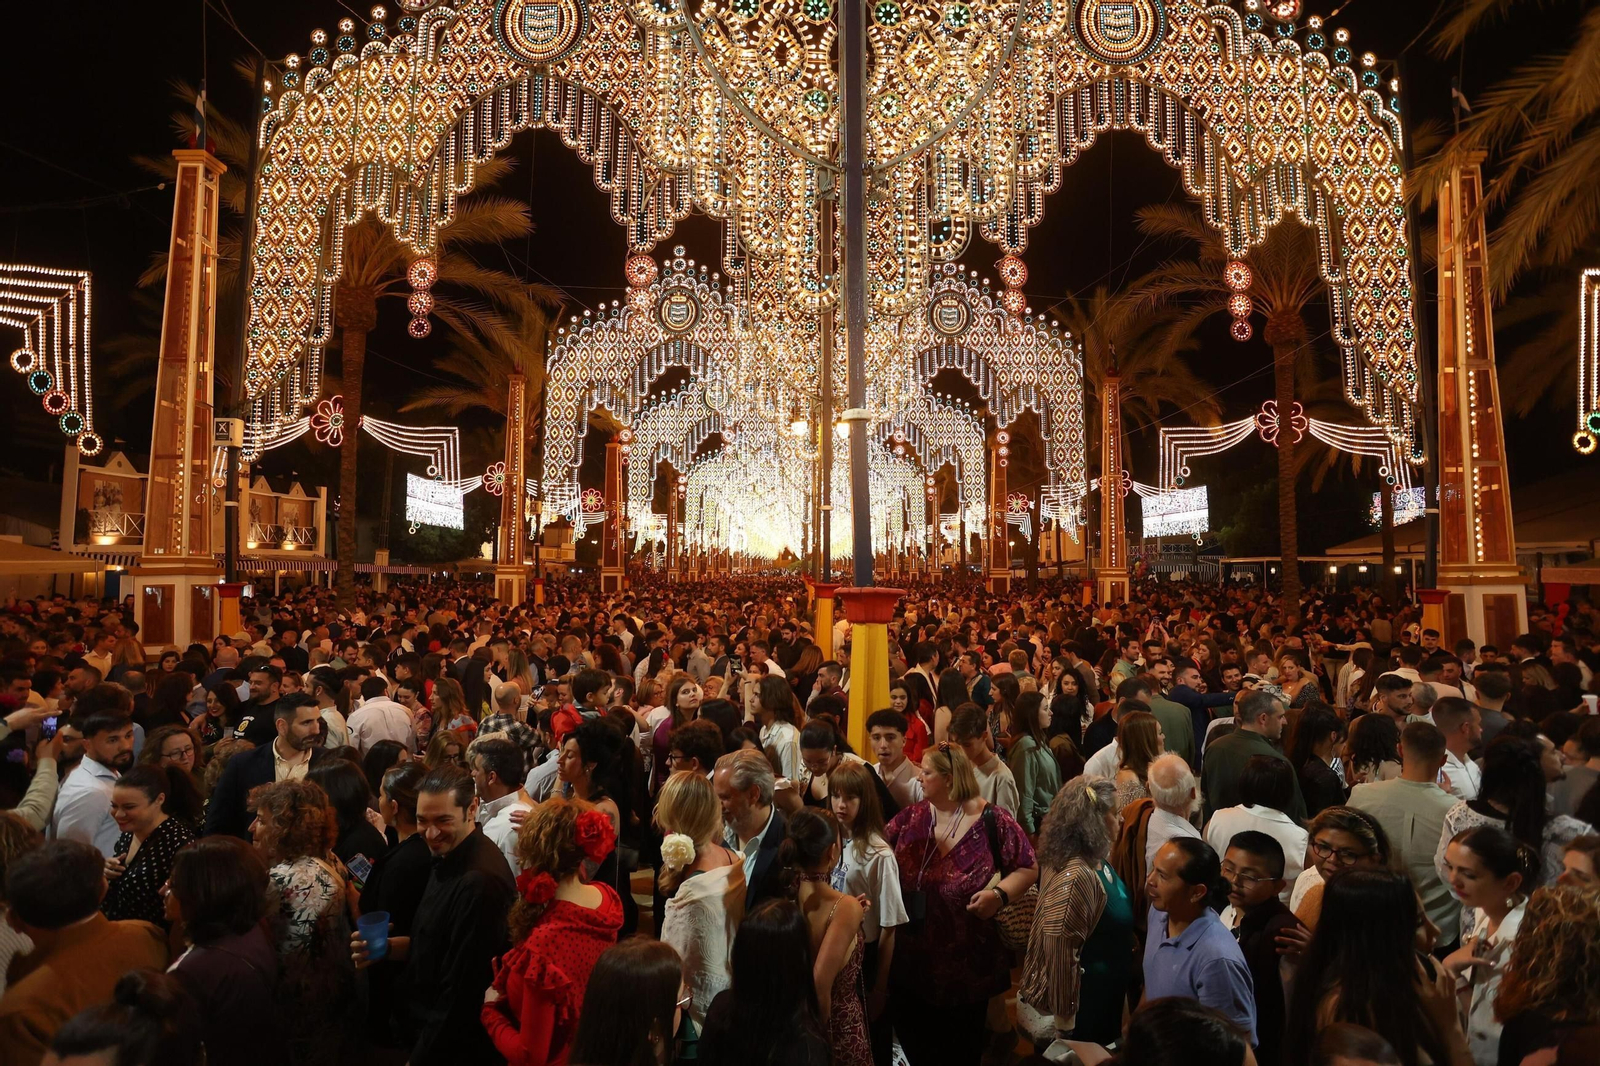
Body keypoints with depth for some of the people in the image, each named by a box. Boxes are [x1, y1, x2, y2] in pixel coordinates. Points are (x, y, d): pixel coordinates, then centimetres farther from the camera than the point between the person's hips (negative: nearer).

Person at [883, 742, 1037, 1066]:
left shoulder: (993, 822, -15)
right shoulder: (911, 817, -2)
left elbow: (1027, 869, -8)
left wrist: (1000, 893, -23)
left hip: (966, 965, -3)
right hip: (909, 960, 3)